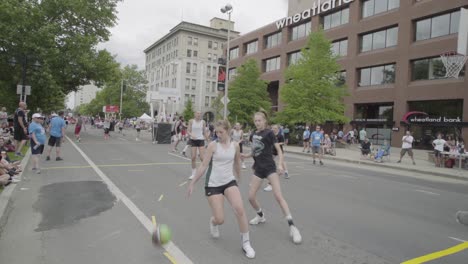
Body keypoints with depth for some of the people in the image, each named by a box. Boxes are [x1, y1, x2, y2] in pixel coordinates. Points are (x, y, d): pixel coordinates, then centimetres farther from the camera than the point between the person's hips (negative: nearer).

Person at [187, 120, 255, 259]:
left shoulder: (235, 145, -1)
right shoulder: (213, 145, -11)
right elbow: (203, 166, -8)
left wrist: (238, 177, 26)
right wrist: (192, 183, -8)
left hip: (229, 182, 3)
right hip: (213, 185, -2)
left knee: (240, 209, -19)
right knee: (220, 220, -4)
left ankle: (246, 243, 1)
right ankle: (212, 222, 37)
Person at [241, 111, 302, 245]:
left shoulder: (269, 133, -8)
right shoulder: (254, 134, 10)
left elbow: (279, 150, -9)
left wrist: (280, 164, -23)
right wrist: (246, 155, 4)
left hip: (269, 167, -6)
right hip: (258, 168, 6)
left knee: (278, 196, -17)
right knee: (251, 197, 3)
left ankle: (292, 226, -11)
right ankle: (261, 216, 32)